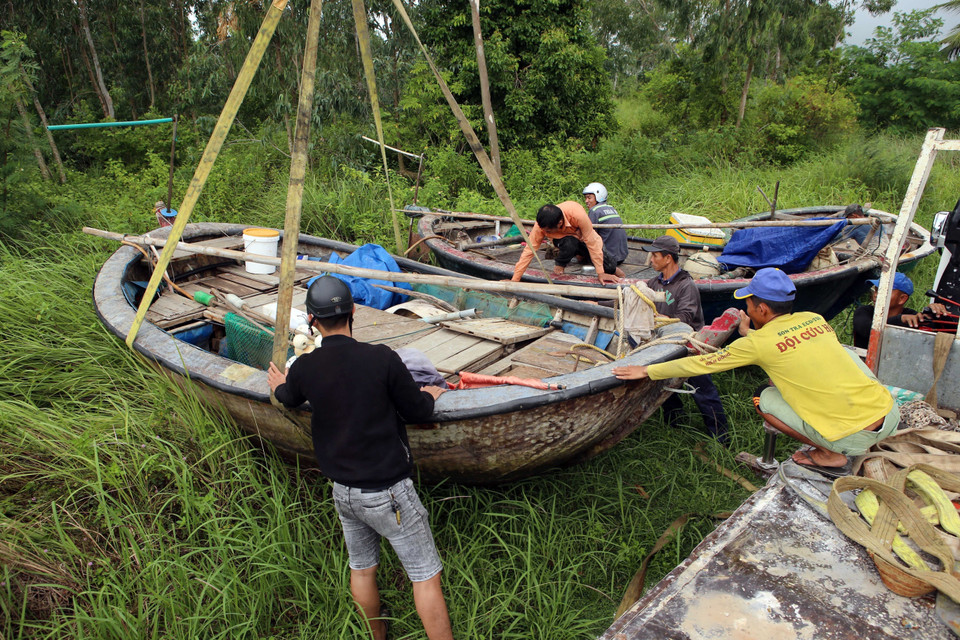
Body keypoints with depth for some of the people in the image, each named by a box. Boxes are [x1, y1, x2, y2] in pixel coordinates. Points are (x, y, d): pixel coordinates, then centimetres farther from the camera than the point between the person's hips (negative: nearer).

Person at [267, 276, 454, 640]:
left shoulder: (304, 368, -7)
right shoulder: (382, 359, -20)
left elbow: (290, 400, 17)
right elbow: (417, 412, -9)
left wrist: (279, 386, 40)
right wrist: (429, 396, 13)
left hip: (343, 491, 5)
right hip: (388, 493, -5)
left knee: (361, 570, 23)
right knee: (425, 576, 6)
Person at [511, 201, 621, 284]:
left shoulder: (577, 214, -42)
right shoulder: (541, 225, -34)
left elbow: (591, 242, -32)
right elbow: (529, 251, -29)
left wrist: (601, 273, -29)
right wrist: (514, 280, -32)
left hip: (584, 238, -1)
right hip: (564, 238, 1)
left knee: (609, 267, -15)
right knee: (569, 243, -36)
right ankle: (560, 264, -3)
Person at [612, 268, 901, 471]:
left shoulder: (758, 343, -10)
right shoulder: (815, 319, 7)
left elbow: (703, 364, -3)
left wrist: (647, 371, 4)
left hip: (855, 436, -6)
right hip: (892, 412, 6)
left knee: (764, 398, 9)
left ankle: (830, 455, 9)